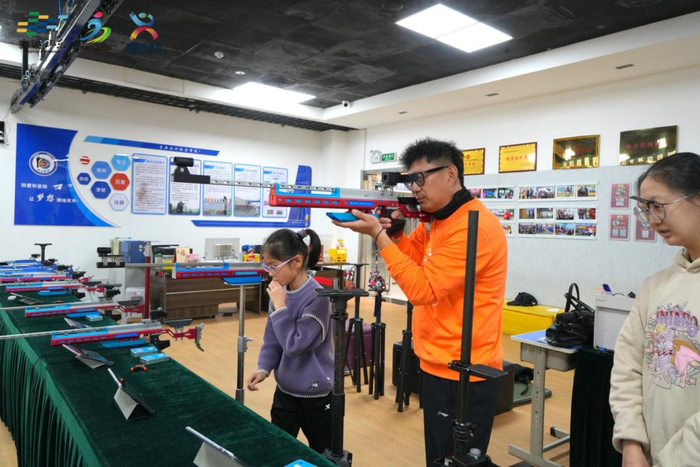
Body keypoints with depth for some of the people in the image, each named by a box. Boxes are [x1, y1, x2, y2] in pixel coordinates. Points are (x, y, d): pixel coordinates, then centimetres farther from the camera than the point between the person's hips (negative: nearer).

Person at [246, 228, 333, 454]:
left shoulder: (317, 297, -23)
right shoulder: (280, 292, -3)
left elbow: (295, 344, -25)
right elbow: (271, 338, 6)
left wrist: (280, 307, -25)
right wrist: (264, 368, -7)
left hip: (316, 394, -6)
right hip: (285, 390, 6)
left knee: (322, 457, 15)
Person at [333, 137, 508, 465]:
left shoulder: (473, 226, -22)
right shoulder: (435, 220, 10)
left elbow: (423, 289, -24)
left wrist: (378, 235, -22)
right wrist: (394, 232, -6)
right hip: (439, 365, 9)